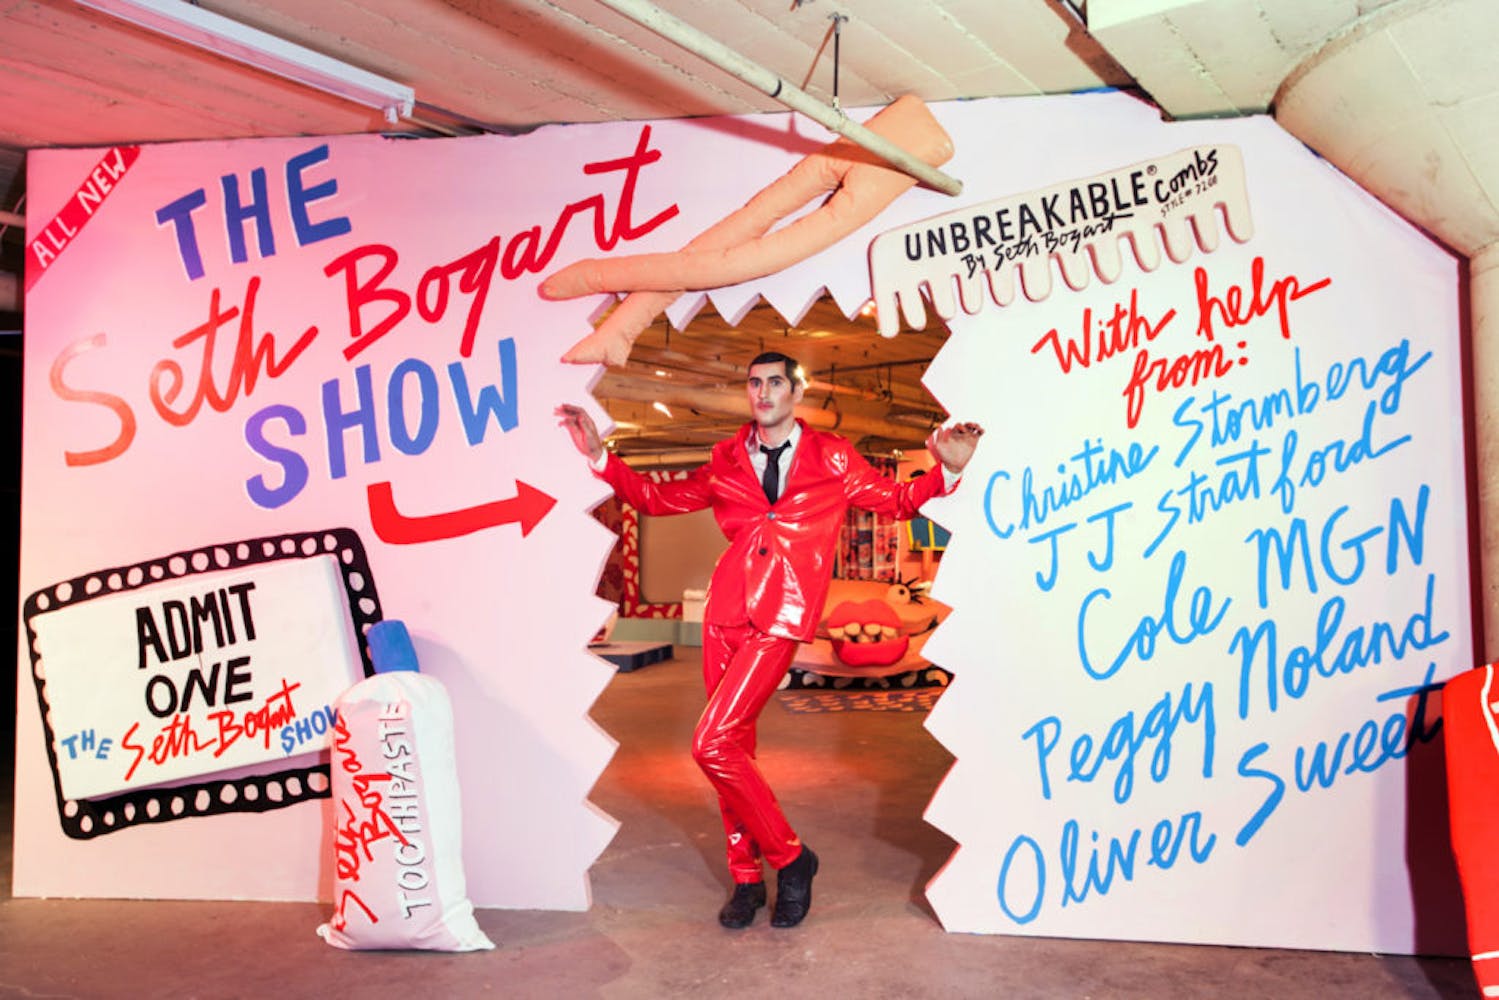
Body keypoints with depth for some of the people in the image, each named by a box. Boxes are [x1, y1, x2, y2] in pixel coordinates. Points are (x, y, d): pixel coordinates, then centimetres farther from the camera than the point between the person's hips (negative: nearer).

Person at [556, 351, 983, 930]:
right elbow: (658, 498, 19)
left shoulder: (832, 458, 7)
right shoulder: (727, 460, 14)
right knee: (736, 745, 9)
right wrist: (598, 456, 12)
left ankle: (790, 857, 6)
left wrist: (948, 471, -3)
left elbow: (895, 501, 14)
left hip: (781, 619, -4)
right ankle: (747, 877, 26)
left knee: (713, 743, -14)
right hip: (727, 612, 4)